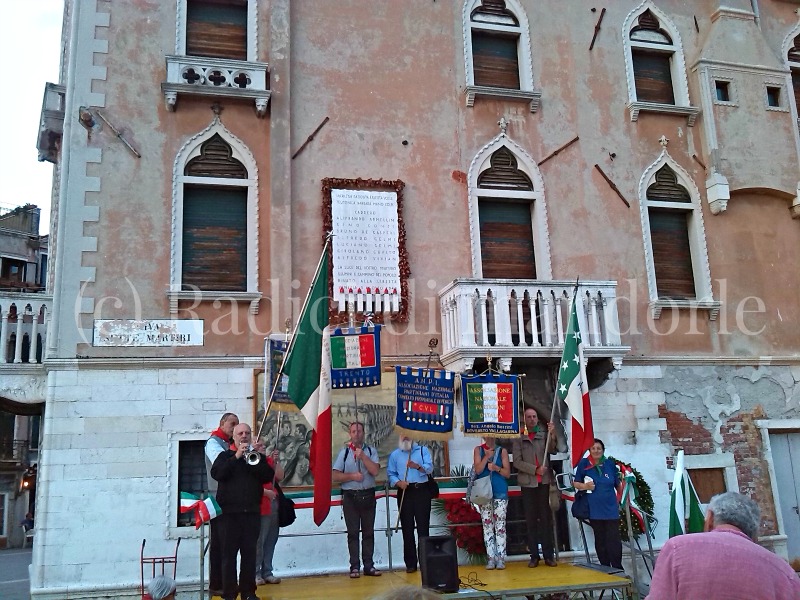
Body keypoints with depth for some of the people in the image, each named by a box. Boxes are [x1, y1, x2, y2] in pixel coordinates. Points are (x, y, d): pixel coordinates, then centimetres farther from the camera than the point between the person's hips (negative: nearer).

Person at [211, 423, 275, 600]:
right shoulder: (225, 456, 7)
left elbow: (268, 476, -1)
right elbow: (216, 474, -12)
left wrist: (260, 457, -14)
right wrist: (236, 457, -16)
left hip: (252, 512, 2)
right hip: (230, 512, -2)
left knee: (249, 553, 6)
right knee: (229, 554, -1)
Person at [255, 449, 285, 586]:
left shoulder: (268, 460, 13)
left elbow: (280, 477, 10)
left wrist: (276, 461, 1)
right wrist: (266, 492, -14)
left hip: (273, 503, 7)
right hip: (260, 506, -7)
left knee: (271, 540, 9)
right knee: (259, 540, -4)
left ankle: (267, 573, 15)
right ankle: (255, 574, 4)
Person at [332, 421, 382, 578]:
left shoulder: (371, 451, 6)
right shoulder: (344, 452, 5)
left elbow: (375, 471, -9)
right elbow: (335, 476, 0)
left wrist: (362, 456, -14)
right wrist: (352, 476, -13)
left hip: (368, 496, 1)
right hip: (350, 496, -1)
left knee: (368, 532, 5)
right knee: (353, 532, 1)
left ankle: (369, 565, 12)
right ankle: (354, 567, 7)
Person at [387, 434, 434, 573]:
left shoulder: (423, 450, 9)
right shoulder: (394, 454, 12)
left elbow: (430, 468, -5)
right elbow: (390, 473, 6)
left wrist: (417, 466, -23)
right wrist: (398, 482, -13)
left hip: (421, 490, -1)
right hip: (404, 492, 1)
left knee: (423, 527, -2)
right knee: (407, 528, 2)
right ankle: (410, 563, 8)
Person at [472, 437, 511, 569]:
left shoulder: (502, 451, 5)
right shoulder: (478, 450, 6)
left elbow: (508, 473, 1)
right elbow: (478, 470, -5)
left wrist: (496, 468, -17)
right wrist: (487, 456, -16)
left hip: (500, 492, 0)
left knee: (500, 525, -3)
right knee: (487, 525, 1)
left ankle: (501, 557, 0)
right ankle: (491, 557, 5)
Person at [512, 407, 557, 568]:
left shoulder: (544, 435, 8)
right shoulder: (518, 438, 2)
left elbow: (552, 450, -7)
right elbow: (517, 462, -4)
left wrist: (552, 434, -20)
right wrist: (535, 470, -13)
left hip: (544, 481, 1)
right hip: (527, 483, -1)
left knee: (546, 518, 3)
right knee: (531, 520, 3)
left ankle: (549, 555, 6)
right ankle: (534, 556, 8)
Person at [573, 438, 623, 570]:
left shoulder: (610, 464, 4)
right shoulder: (584, 464, 0)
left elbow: (618, 485, 14)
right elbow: (575, 483, 4)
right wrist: (585, 486, -12)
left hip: (611, 507, 0)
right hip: (594, 509, 0)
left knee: (614, 539, -6)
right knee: (600, 540, 9)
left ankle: (618, 568, 3)